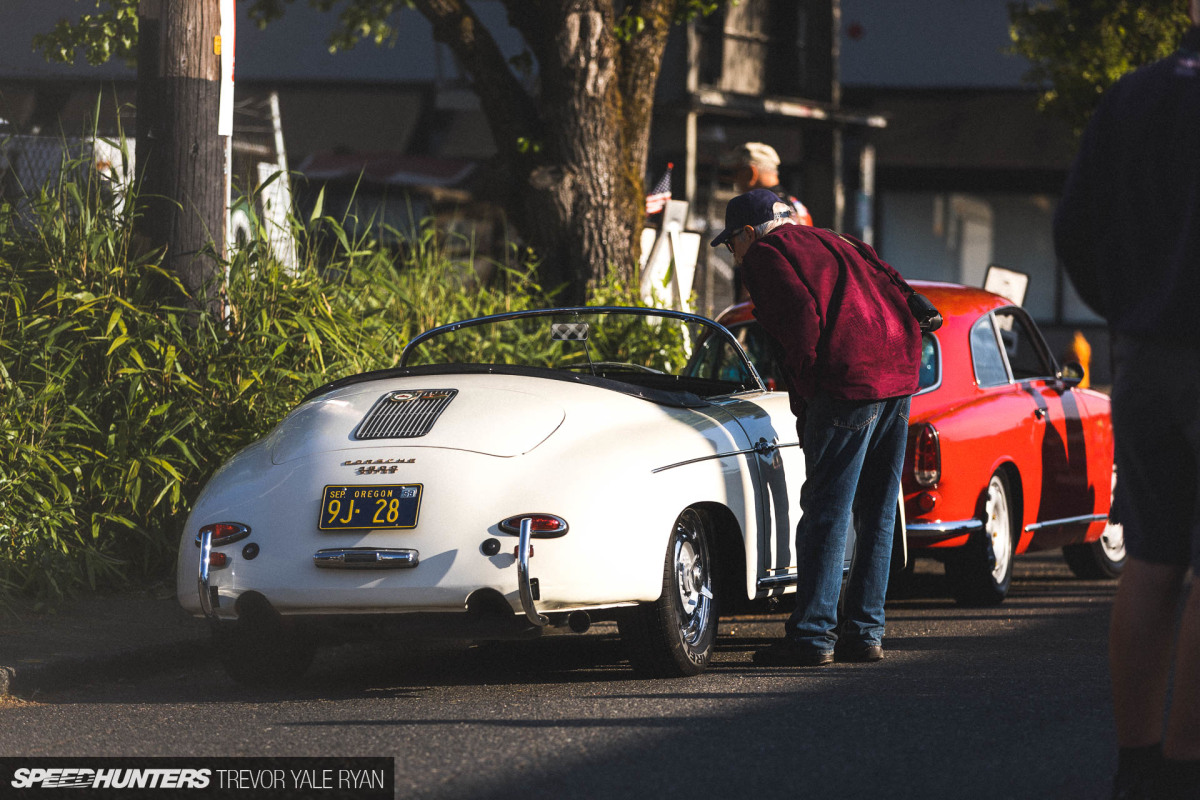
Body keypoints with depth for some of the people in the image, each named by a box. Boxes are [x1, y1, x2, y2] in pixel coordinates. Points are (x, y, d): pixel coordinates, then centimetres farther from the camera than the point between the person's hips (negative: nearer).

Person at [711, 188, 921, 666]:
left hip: (849, 381, -8)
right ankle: (865, 631, 15)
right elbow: (895, 290, 19)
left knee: (826, 512, -5)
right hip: (899, 373, 8)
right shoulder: (828, 243, 26)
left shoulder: (765, 254, 2)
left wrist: (807, 391, -5)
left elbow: (801, 318, -12)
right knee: (876, 514, 12)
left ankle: (813, 635, -6)